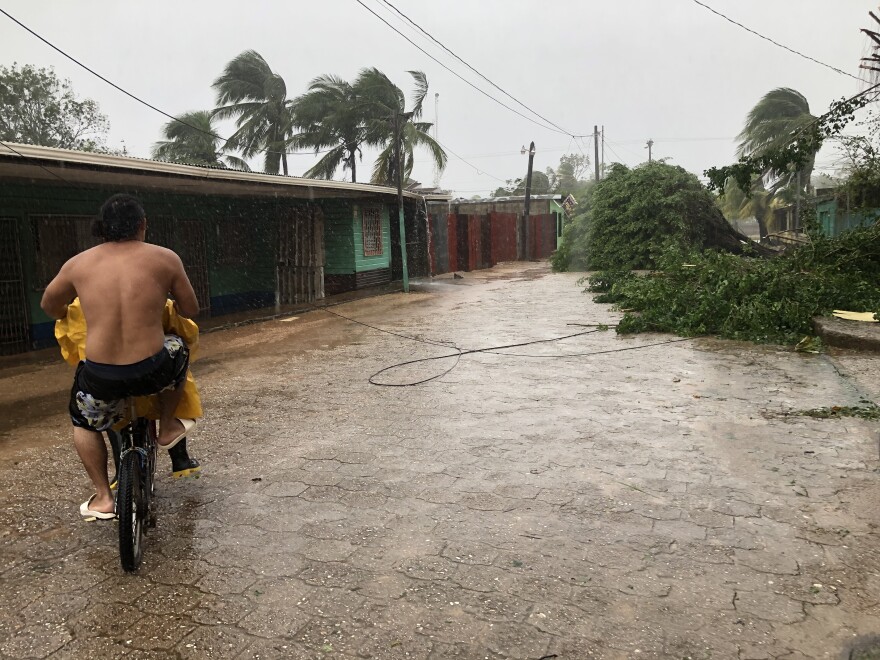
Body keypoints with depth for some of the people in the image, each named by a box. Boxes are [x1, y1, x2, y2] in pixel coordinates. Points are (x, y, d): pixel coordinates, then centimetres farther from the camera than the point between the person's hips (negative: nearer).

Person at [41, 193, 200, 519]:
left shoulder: (78, 263, 4)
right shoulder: (165, 258, -2)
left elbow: (49, 305, 21)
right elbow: (190, 310, 8)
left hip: (99, 376, 2)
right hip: (152, 371, -1)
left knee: (84, 423, 32)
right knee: (178, 349, 33)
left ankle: (103, 498, 31)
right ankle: (167, 429, 42)